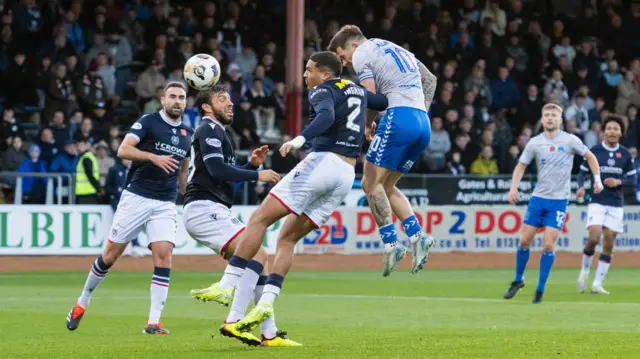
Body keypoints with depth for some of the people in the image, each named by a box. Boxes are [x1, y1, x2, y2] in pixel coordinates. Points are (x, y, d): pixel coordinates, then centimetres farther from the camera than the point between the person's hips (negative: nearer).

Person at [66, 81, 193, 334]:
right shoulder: (148, 122, -5)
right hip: (136, 197, -3)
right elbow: (123, 150, -17)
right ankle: (82, 302, 23)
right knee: (111, 254, 2)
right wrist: (154, 157, -29)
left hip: (166, 204, 3)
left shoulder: (188, 135, 12)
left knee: (163, 255, -13)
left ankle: (154, 322, -14)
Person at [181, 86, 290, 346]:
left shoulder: (218, 132, 26)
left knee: (258, 259, 8)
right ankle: (233, 322, -28)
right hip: (204, 208, -10)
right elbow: (217, 169, -19)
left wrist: (252, 164, 14)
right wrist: (257, 175, -12)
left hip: (211, 212, 10)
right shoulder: (209, 130, -5)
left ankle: (269, 334, 6)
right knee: (257, 254, -21)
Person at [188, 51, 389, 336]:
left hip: (322, 162, -8)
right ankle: (266, 302, -6)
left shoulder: (323, 91, -2)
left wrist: (302, 138, -38)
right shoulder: (357, 90, 21)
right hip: (347, 176, 8)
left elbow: (326, 115, -23)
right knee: (287, 238, 10)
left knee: (259, 219, -6)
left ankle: (227, 285, -14)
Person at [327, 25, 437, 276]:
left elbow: (370, 95, -6)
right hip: (423, 124, 8)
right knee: (386, 185, 15)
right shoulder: (398, 50, 28)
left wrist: (368, 126, 8)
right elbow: (430, 79, 29)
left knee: (371, 183, -4)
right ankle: (417, 236, -2)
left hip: (399, 117, -8)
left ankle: (391, 244, -15)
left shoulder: (362, 54, 3)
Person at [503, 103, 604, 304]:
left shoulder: (570, 140, -3)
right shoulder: (534, 143, 2)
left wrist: (597, 179, -3)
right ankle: (518, 280, 22)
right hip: (538, 197, 2)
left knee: (548, 245, -8)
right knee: (524, 241, 2)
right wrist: (513, 188, -7)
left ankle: (540, 289, 2)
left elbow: (590, 157, 8)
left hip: (559, 200, -2)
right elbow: (521, 166, 8)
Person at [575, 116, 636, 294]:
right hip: (597, 202, -2)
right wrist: (581, 187, -19)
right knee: (594, 238, -19)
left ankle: (597, 284, 5)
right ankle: (585, 270, 8)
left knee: (608, 244, 0)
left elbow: (633, 179, 7)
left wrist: (618, 182, -13)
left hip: (616, 205, 2)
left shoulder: (625, 154, 4)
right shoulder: (594, 151, -1)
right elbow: (582, 172, 1)